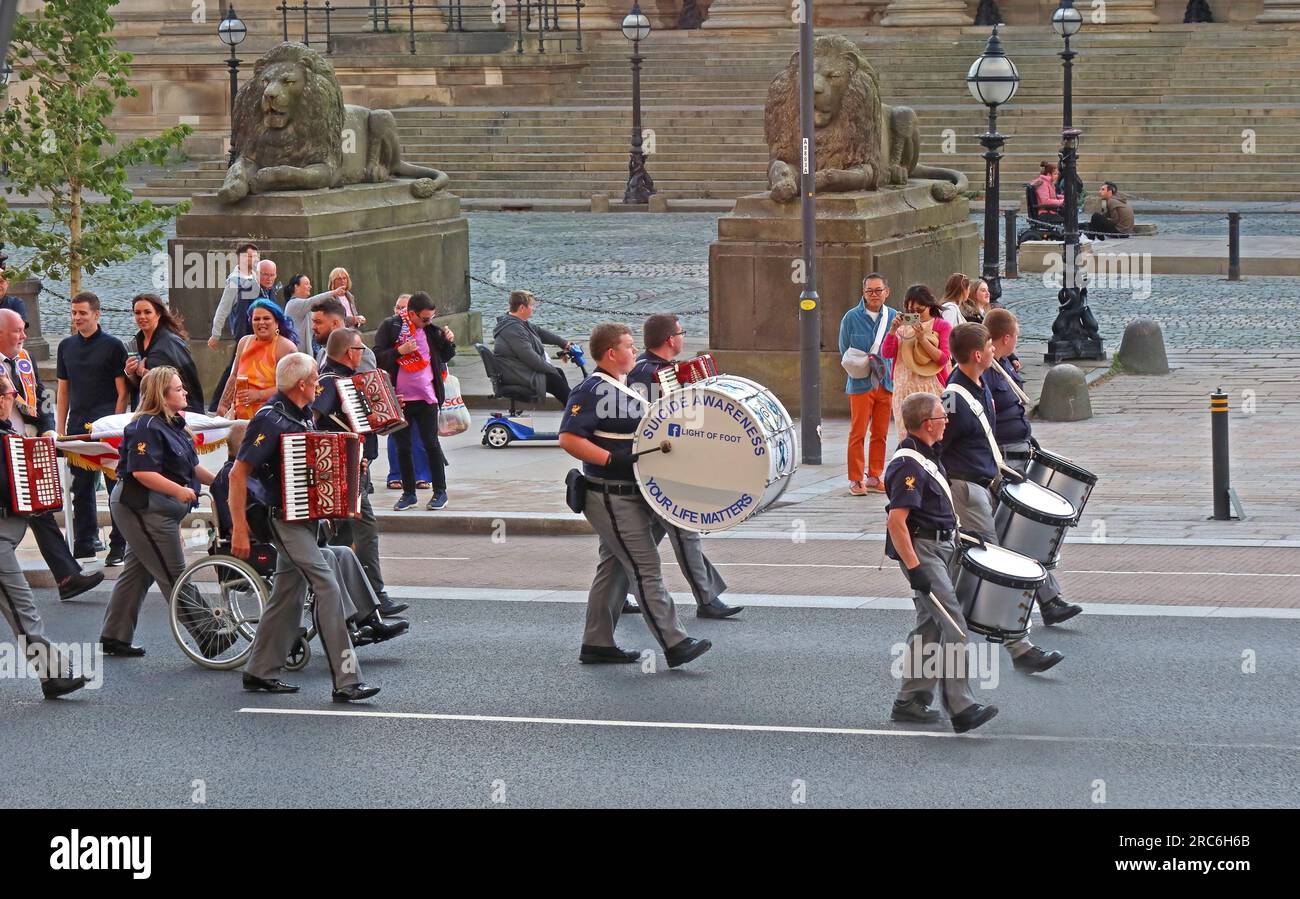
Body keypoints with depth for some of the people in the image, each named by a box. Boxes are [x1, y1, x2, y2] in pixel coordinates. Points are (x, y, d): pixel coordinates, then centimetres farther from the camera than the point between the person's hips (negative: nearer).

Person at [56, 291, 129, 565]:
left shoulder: (112, 346, -3)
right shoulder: (67, 346, 12)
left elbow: (122, 392, -4)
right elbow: (63, 390, 15)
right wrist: (60, 429, 9)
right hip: (78, 427, 5)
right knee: (81, 486, 8)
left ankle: (119, 545, 1)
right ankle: (85, 541, 16)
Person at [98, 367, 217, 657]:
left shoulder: (174, 424, 16)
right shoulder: (147, 427, -17)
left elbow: (190, 466, 24)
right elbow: (142, 471, -25)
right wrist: (179, 490, -28)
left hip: (158, 510, 11)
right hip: (144, 509, -11)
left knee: (138, 573, 13)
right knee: (174, 576, -6)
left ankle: (114, 638, 18)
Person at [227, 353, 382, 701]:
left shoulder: (305, 414, 10)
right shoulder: (270, 420, -18)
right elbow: (238, 474, -18)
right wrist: (239, 529, -21)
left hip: (306, 516, 9)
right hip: (284, 518, -9)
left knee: (289, 592, 14)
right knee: (327, 587, -16)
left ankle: (260, 672, 23)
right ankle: (346, 680, -18)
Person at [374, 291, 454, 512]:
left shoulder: (431, 329, 4)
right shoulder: (390, 327, -5)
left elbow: (444, 356, 17)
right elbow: (377, 357, -10)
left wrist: (449, 342, -1)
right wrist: (400, 351, -21)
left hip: (426, 397, 1)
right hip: (399, 398, -1)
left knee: (431, 444, 3)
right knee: (403, 447, 7)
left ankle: (440, 491, 11)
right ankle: (408, 492, 18)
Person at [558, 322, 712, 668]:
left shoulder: (624, 389, 15)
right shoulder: (592, 391, -16)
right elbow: (568, 439, -23)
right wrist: (614, 460, -28)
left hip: (630, 495, 10)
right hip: (611, 495, -10)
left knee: (614, 568, 13)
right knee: (646, 569, -10)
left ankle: (598, 644, 19)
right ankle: (674, 644, -12)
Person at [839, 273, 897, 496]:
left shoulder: (894, 317, 6)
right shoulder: (851, 317, -2)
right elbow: (844, 351, 2)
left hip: (886, 383, 3)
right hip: (861, 383, -3)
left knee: (880, 433, 9)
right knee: (858, 433, -3)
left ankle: (874, 477, 18)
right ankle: (856, 480, 3)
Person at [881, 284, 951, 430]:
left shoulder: (942, 326, 5)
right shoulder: (903, 328, 16)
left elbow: (943, 358, -6)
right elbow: (886, 353, 7)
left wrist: (922, 339, -14)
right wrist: (893, 329, -5)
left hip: (930, 388, -3)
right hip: (904, 389, 3)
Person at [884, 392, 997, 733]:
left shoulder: (925, 457, 12)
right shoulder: (909, 466, -20)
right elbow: (896, 522, -25)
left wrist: (958, 536, 27)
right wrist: (914, 569, -28)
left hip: (939, 547, 11)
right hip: (921, 550, -11)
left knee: (930, 626, 15)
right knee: (954, 627, -15)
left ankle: (909, 702, 21)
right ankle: (961, 708, -18)